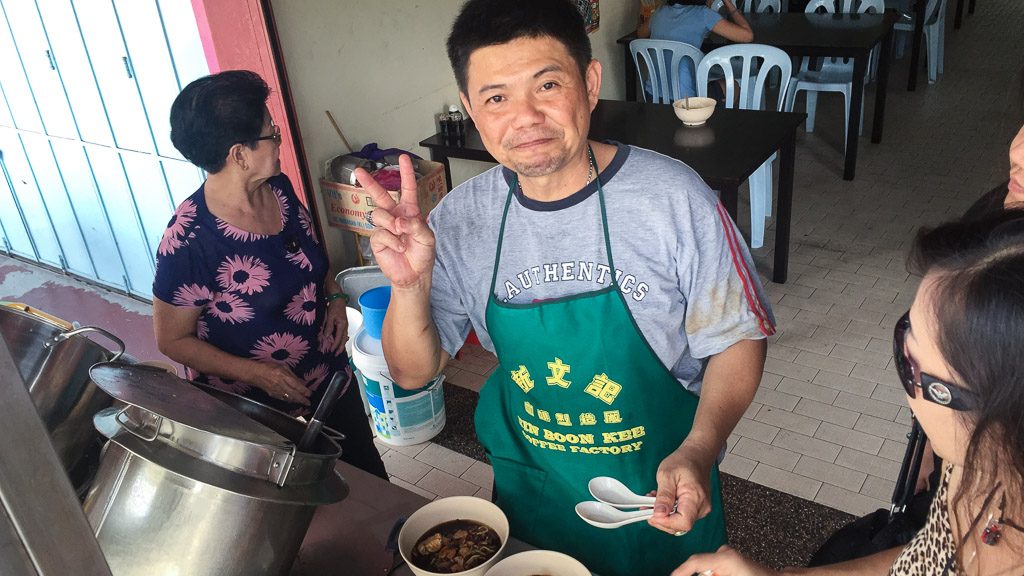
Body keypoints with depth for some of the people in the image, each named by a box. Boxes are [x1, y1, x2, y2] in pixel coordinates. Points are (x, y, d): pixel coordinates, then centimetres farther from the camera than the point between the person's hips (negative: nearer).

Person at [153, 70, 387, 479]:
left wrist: (334, 296, -6)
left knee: (369, 476, 24)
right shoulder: (188, 239, -27)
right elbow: (172, 340, -15)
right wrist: (256, 373, -25)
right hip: (258, 408, -6)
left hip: (332, 380, 6)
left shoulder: (279, 189, -7)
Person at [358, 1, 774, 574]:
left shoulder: (673, 197, -23)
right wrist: (411, 287, -26)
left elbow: (738, 337, -11)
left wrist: (699, 450, -27)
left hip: (660, 490, -2)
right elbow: (414, 372, -6)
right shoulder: (459, 220, -12)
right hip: (530, 490, 3)